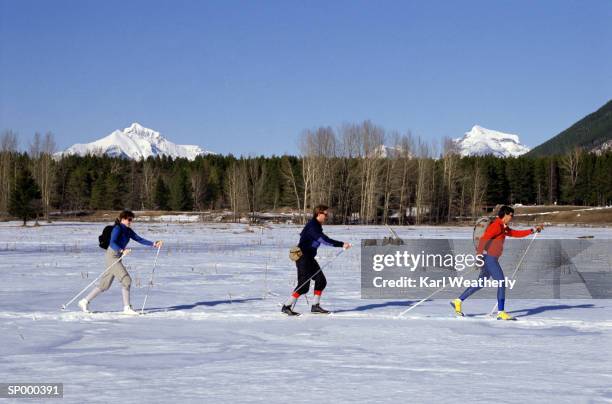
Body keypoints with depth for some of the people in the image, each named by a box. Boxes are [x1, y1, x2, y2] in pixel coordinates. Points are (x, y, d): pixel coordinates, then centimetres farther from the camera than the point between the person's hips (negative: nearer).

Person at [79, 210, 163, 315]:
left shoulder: (128, 231, 13)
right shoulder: (117, 229, -13)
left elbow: (139, 239, 13)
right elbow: (112, 243, -26)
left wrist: (153, 244, 3)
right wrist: (122, 251, -42)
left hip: (117, 258, 9)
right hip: (111, 256, -9)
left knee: (104, 285, 12)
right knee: (126, 280, -11)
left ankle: (85, 301, 20)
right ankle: (127, 308, -6)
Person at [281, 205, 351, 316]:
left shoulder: (317, 226, 12)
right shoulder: (312, 226, -19)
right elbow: (324, 240, -31)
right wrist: (342, 244, -35)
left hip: (309, 258, 10)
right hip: (303, 258, -10)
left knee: (321, 280, 8)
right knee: (304, 285, -10)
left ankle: (315, 306, 16)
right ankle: (286, 307, -4)